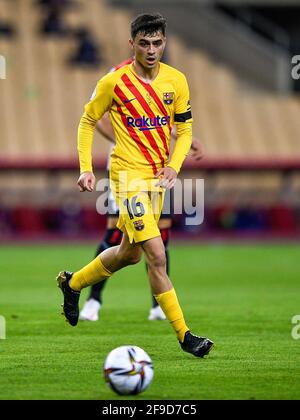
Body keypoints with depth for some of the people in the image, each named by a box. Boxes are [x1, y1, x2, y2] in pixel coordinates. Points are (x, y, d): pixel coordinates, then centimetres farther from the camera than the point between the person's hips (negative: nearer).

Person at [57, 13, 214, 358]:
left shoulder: (176, 81, 0)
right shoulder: (114, 82, -11)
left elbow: (184, 129, 8)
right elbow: (87, 122, 2)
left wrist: (173, 166, -9)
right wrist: (85, 169, -6)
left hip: (157, 176, 6)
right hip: (129, 174, -6)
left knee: (130, 253, 19)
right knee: (157, 256, -15)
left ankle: (73, 283, 43)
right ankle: (184, 335, -10)